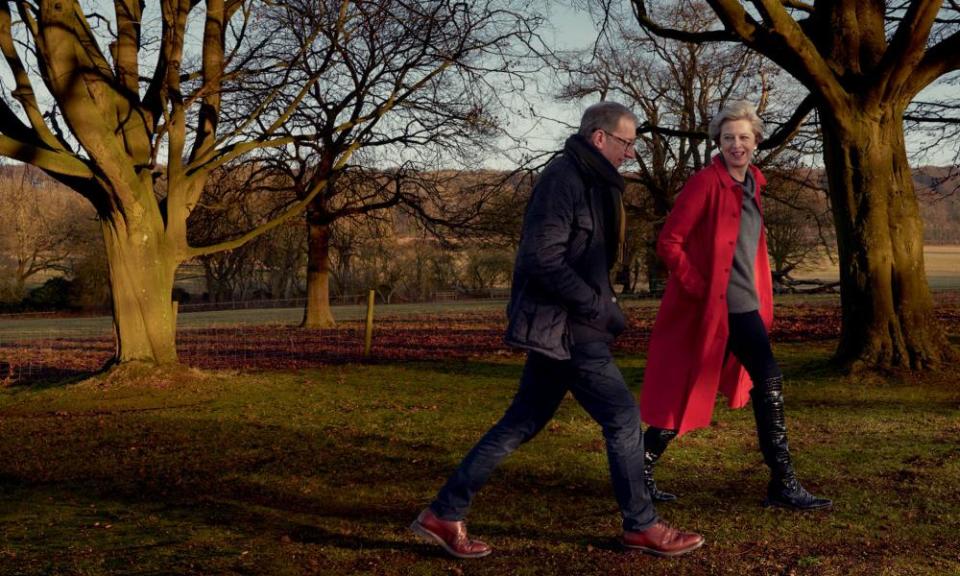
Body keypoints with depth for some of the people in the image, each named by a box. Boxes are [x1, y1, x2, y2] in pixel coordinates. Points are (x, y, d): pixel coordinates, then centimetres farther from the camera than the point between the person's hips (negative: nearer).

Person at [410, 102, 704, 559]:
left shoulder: (588, 180, 15)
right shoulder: (563, 179, -16)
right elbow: (544, 259, -24)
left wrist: (601, 302, 10)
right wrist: (601, 308, -19)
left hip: (561, 325, 10)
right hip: (563, 327, -10)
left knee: (522, 423, 12)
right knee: (623, 417, -2)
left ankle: (444, 514, 17)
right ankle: (641, 526, 13)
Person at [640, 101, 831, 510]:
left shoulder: (753, 182, 11)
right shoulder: (705, 184, -14)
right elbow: (668, 242, -17)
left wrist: (760, 294, 18)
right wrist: (698, 287, -18)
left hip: (744, 307, 8)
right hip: (706, 308, -8)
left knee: (769, 384, 8)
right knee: (685, 392, -1)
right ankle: (640, 473, 14)